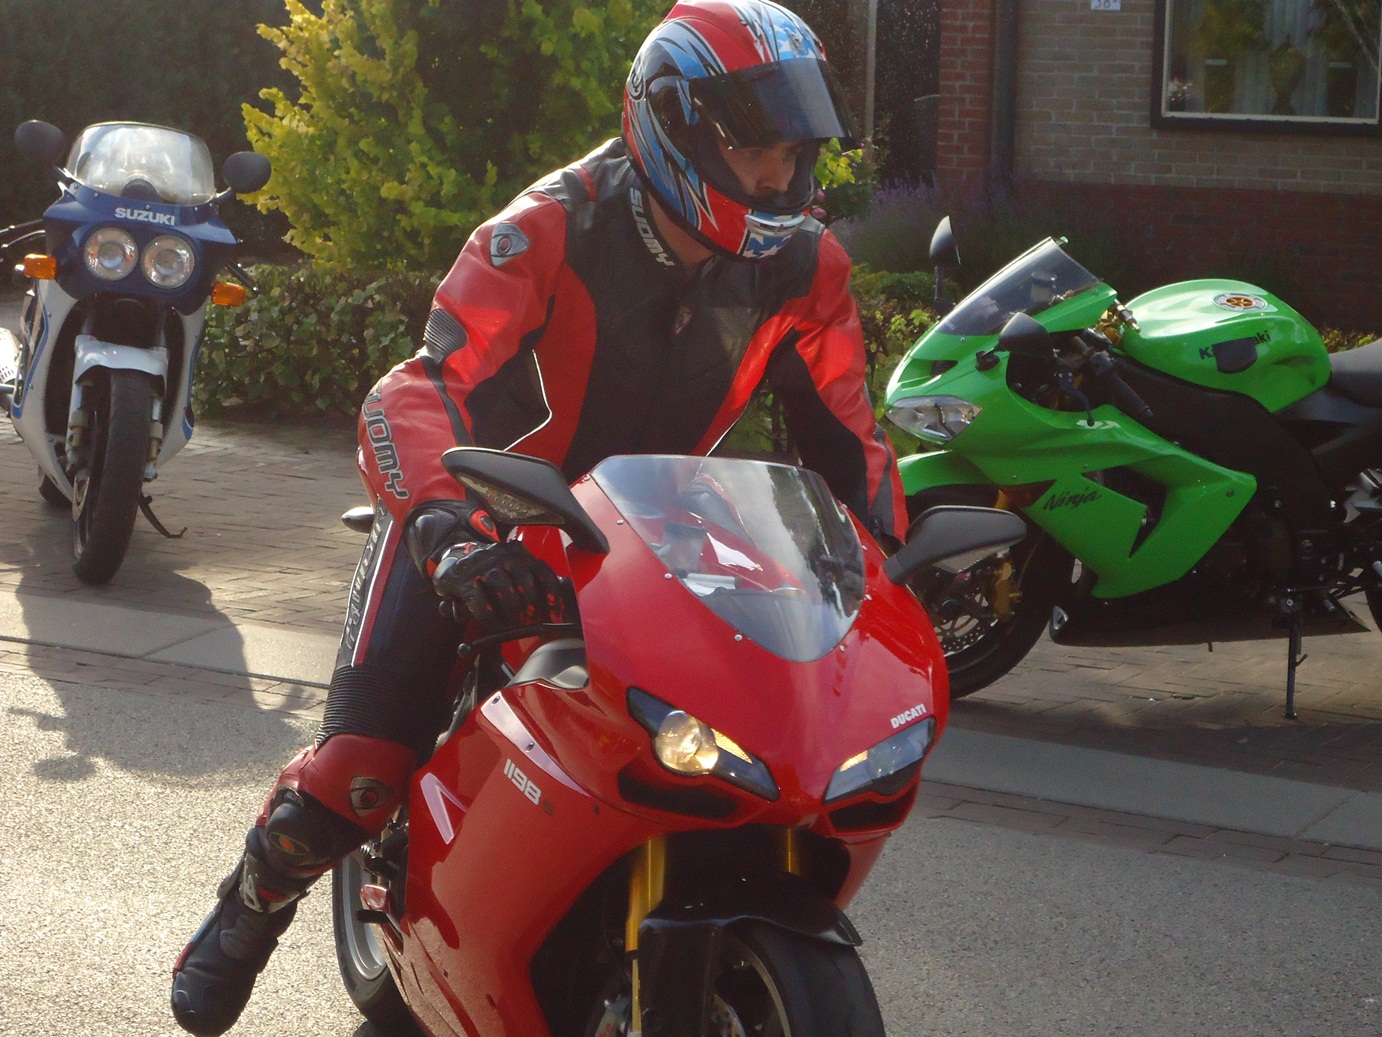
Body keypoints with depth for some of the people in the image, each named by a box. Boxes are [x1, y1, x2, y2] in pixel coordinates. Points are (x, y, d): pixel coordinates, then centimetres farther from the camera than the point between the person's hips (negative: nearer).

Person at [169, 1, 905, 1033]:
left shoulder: (802, 266, -12)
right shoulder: (555, 228, -27)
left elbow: (844, 431, -3)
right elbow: (422, 389, -36)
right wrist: (451, 530, -55)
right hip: (480, 520, -5)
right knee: (358, 772, -16)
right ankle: (250, 910, 18)